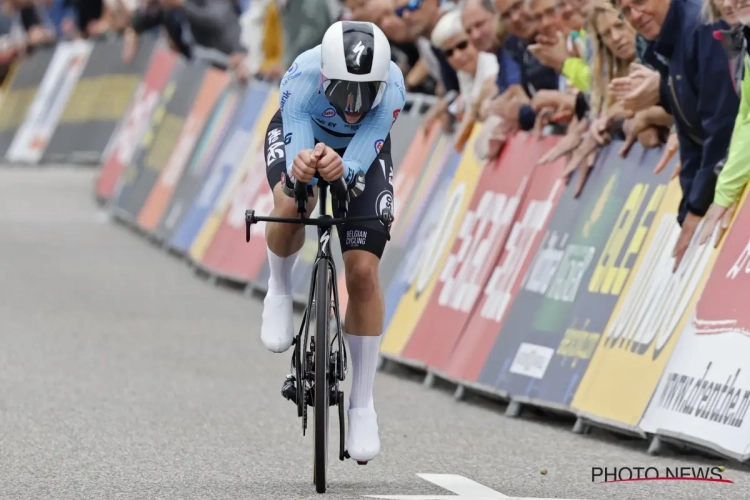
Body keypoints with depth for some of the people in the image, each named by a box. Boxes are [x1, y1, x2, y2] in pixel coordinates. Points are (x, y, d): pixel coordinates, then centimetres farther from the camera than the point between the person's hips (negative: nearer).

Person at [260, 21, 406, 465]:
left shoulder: (391, 87, -37)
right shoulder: (303, 80, -39)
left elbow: (360, 159, -41)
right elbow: (297, 152, -43)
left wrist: (340, 168, -64)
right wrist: (303, 168, -67)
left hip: (361, 150, 1)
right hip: (301, 136, -1)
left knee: (363, 272, -10)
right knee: (292, 206, -36)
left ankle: (363, 403, 3)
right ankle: (280, 290, -2)